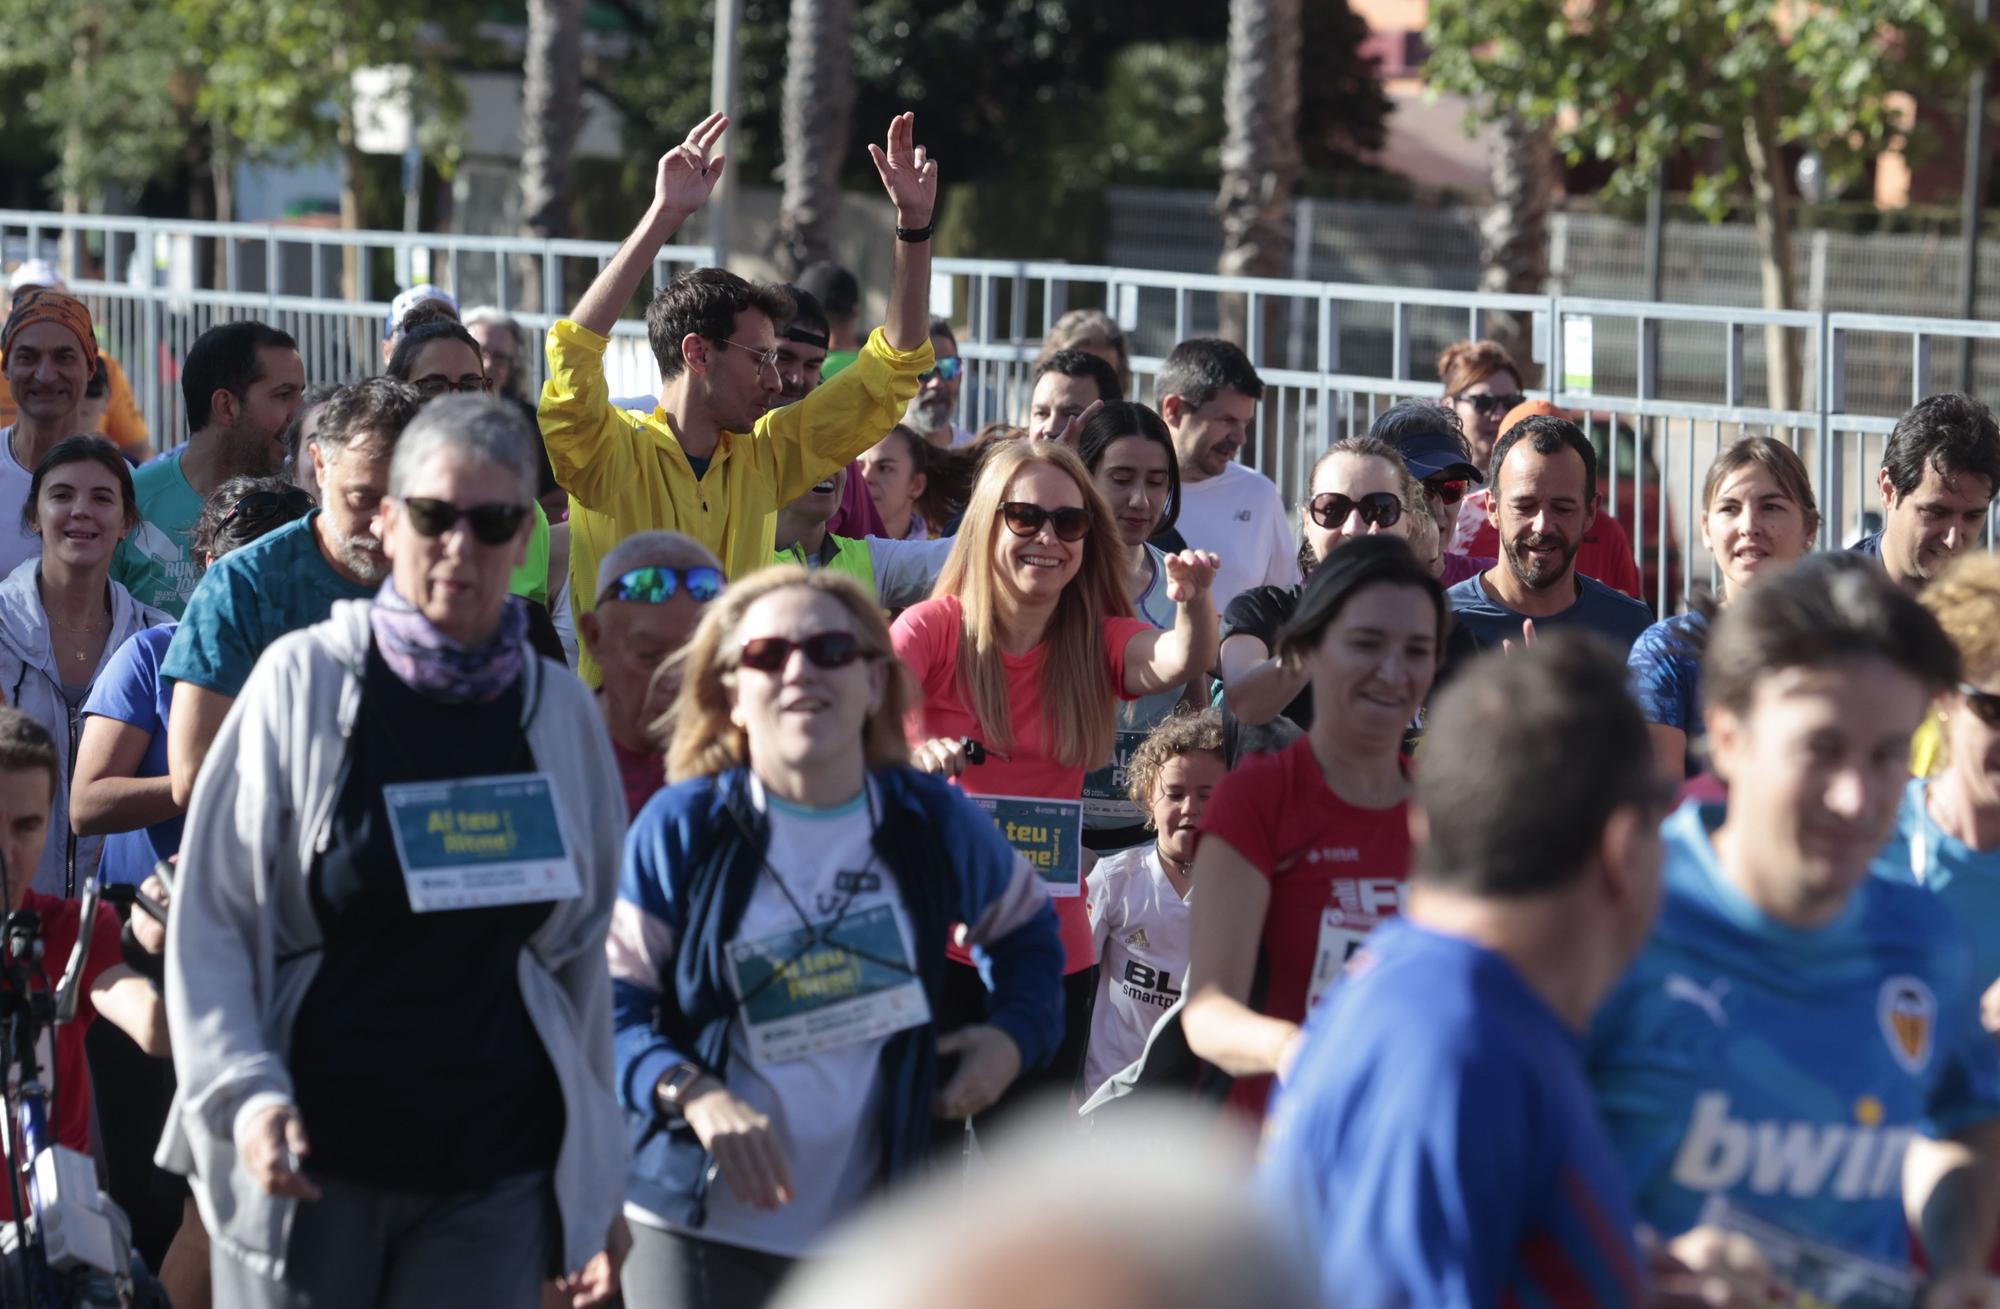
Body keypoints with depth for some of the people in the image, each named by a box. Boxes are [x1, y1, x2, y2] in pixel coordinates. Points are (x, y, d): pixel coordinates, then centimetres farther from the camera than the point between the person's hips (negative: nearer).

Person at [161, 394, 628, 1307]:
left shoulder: (559, 709, 6)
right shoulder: (305, 681, -3)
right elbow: (210, 918, -2)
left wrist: (593, 1166, 15)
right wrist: (245, 1093, -15)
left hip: (494, 1168, 2)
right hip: (313, 1153, -2)